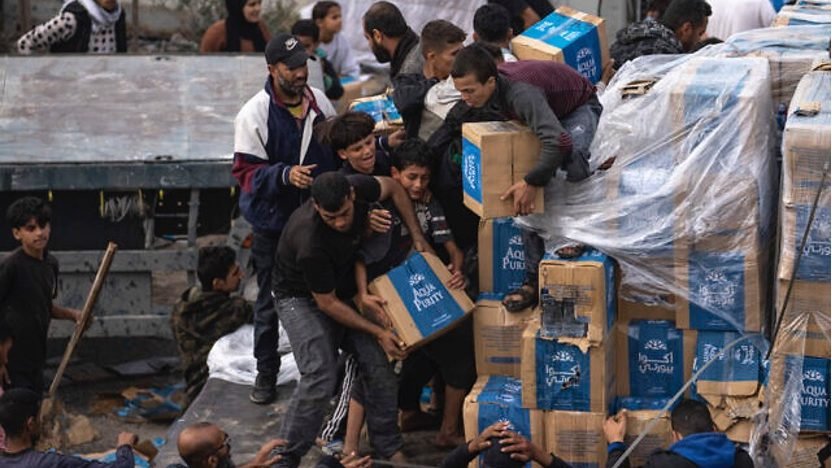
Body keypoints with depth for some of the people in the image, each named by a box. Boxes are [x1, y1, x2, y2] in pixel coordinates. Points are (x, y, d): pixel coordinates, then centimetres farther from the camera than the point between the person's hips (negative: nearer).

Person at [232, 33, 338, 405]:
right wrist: (285, 175, -32)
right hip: (273, 221, -4)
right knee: (270, 301, 9)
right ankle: (266, 372, 23)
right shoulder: (255, 113, -16)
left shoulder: (319, 102, -2)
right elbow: (245, 171, -16)